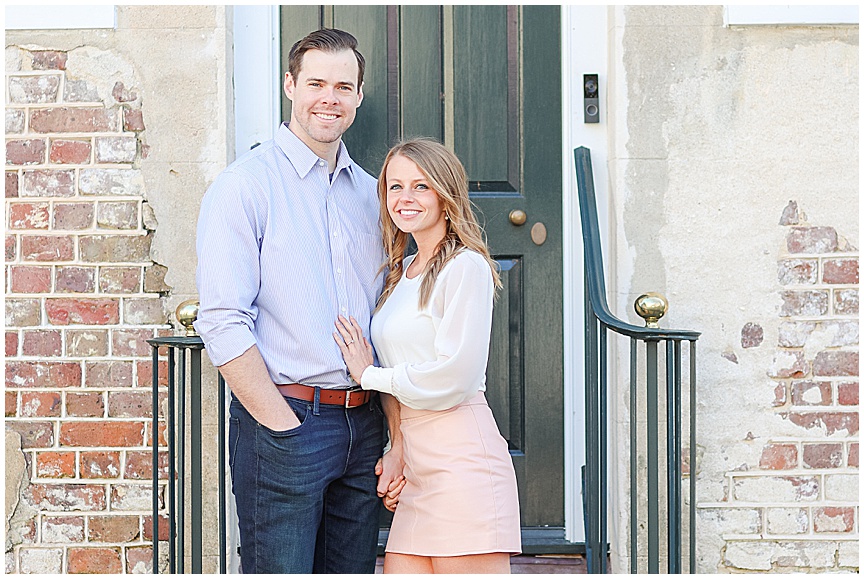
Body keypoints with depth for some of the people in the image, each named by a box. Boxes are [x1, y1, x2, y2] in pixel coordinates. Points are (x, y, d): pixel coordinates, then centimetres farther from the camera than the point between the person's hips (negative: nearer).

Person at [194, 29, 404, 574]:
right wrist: (288, 430, -15)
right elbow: (223, 324, -12)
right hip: (282, 423, -5)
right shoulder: (246, 184, -4)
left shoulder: (370, 193, 14)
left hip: (363, 426, 6)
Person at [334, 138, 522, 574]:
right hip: (414, 461, 8)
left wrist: (369, 376, -3)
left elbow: (454, 377, -15)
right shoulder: (401, 272, 19)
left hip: (459, 452, -8)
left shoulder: (466, 267, -7)